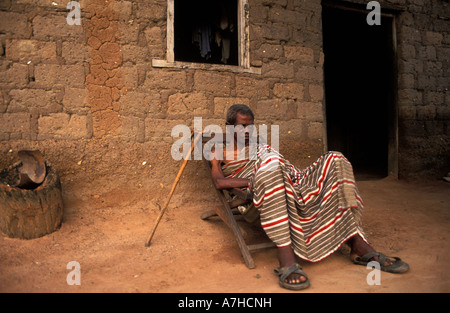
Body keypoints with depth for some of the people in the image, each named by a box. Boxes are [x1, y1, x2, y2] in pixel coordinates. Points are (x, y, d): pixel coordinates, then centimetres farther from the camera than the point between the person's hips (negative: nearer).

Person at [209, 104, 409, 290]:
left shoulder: (261, 147, 37)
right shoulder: (220, 153, 18)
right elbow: (219, 182, -3)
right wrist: (254, 180, -15)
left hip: (294, 185, 7)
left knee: (335, 160, -11)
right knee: (269, 162, -38)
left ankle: (359, 246, -21)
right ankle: (286, 260, -44)